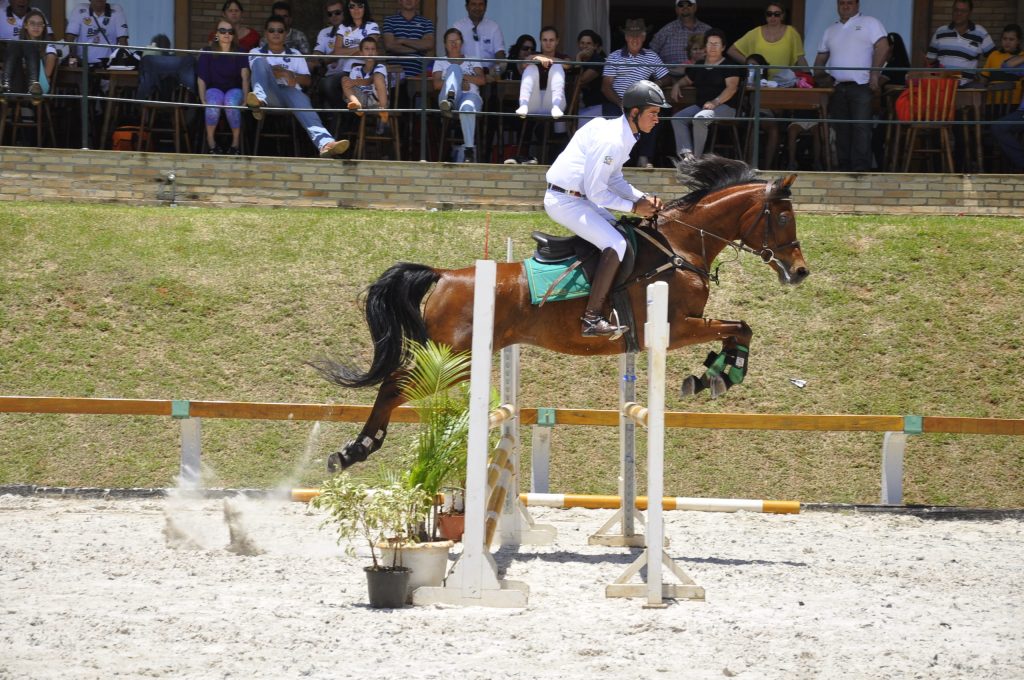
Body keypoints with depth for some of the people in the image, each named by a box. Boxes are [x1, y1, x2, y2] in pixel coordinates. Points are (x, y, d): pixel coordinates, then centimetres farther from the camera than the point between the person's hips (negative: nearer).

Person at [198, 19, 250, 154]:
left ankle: (236, 141, -22)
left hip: (234, 89, 0)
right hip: (214, 89, 0)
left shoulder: (240, 54, 2)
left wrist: (245, 99, -23)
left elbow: (245, 78, -9)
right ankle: (211, 141, -18)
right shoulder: (207, 53, 2)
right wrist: (203, 100, -15)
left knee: (231, 103, -37)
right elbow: (201, 79, -1)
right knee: (213, 104, -37)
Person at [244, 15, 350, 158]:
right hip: (270, 93, 0)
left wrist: (291, 75, -6)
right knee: (260, 61, -25)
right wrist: (284, 74, -14)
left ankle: (325, 143, -66)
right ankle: (259, 100, -56)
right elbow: (258, 70, 3)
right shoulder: (256, 53, 25)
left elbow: (307, 80, 17)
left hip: (290, 91, 0)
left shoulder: (295, 55, 29)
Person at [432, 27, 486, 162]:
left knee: (467, 107, -41)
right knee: (454, 68, -27)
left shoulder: (472, 61, 30)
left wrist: (462, 76, 0)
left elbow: (482, 80, 12)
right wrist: (458, 81, -3)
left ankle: (469, 150, -49)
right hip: (453, 97, 0)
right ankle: (449, 100, -57)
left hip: (471, 95, 0)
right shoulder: (440, 62, 28)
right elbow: (437, 84, 10)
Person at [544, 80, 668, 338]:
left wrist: (643, 198, 3)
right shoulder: (611, 141, -23)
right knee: (616, 245, -18)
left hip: (578, 197, 11)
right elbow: (596, 192, -22)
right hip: (564, 201, -11)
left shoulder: (622, 135, 9)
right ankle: (591, 319, -20)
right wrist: (634, 207, -14)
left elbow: (614, 180, 17)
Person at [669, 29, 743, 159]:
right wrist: (677, 85, 12)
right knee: (677, 118, -16)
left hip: (724, 106, -7)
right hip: (701, 105, 7)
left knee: (699, 118, -35)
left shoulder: (729, 65, -2)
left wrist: (715, 102, -28)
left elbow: (732, 88, -14)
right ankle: (686, 153, -30)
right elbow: (687, 80, 36)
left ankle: (696, 157, -30)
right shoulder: (698, 66, 20)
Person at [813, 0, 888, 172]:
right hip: (838, 88, 6)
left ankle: (861, 169, -16)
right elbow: (821, 58, 27)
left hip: (861, 86, -6)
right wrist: (818, 78, 15)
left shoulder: (869, 23, 4)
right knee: (842, 130, 5)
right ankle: (844, 168, 8)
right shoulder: (831, 31, 21)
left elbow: (883, 47, -6)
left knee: (861, 128, -13)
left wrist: (874, 74, -14)